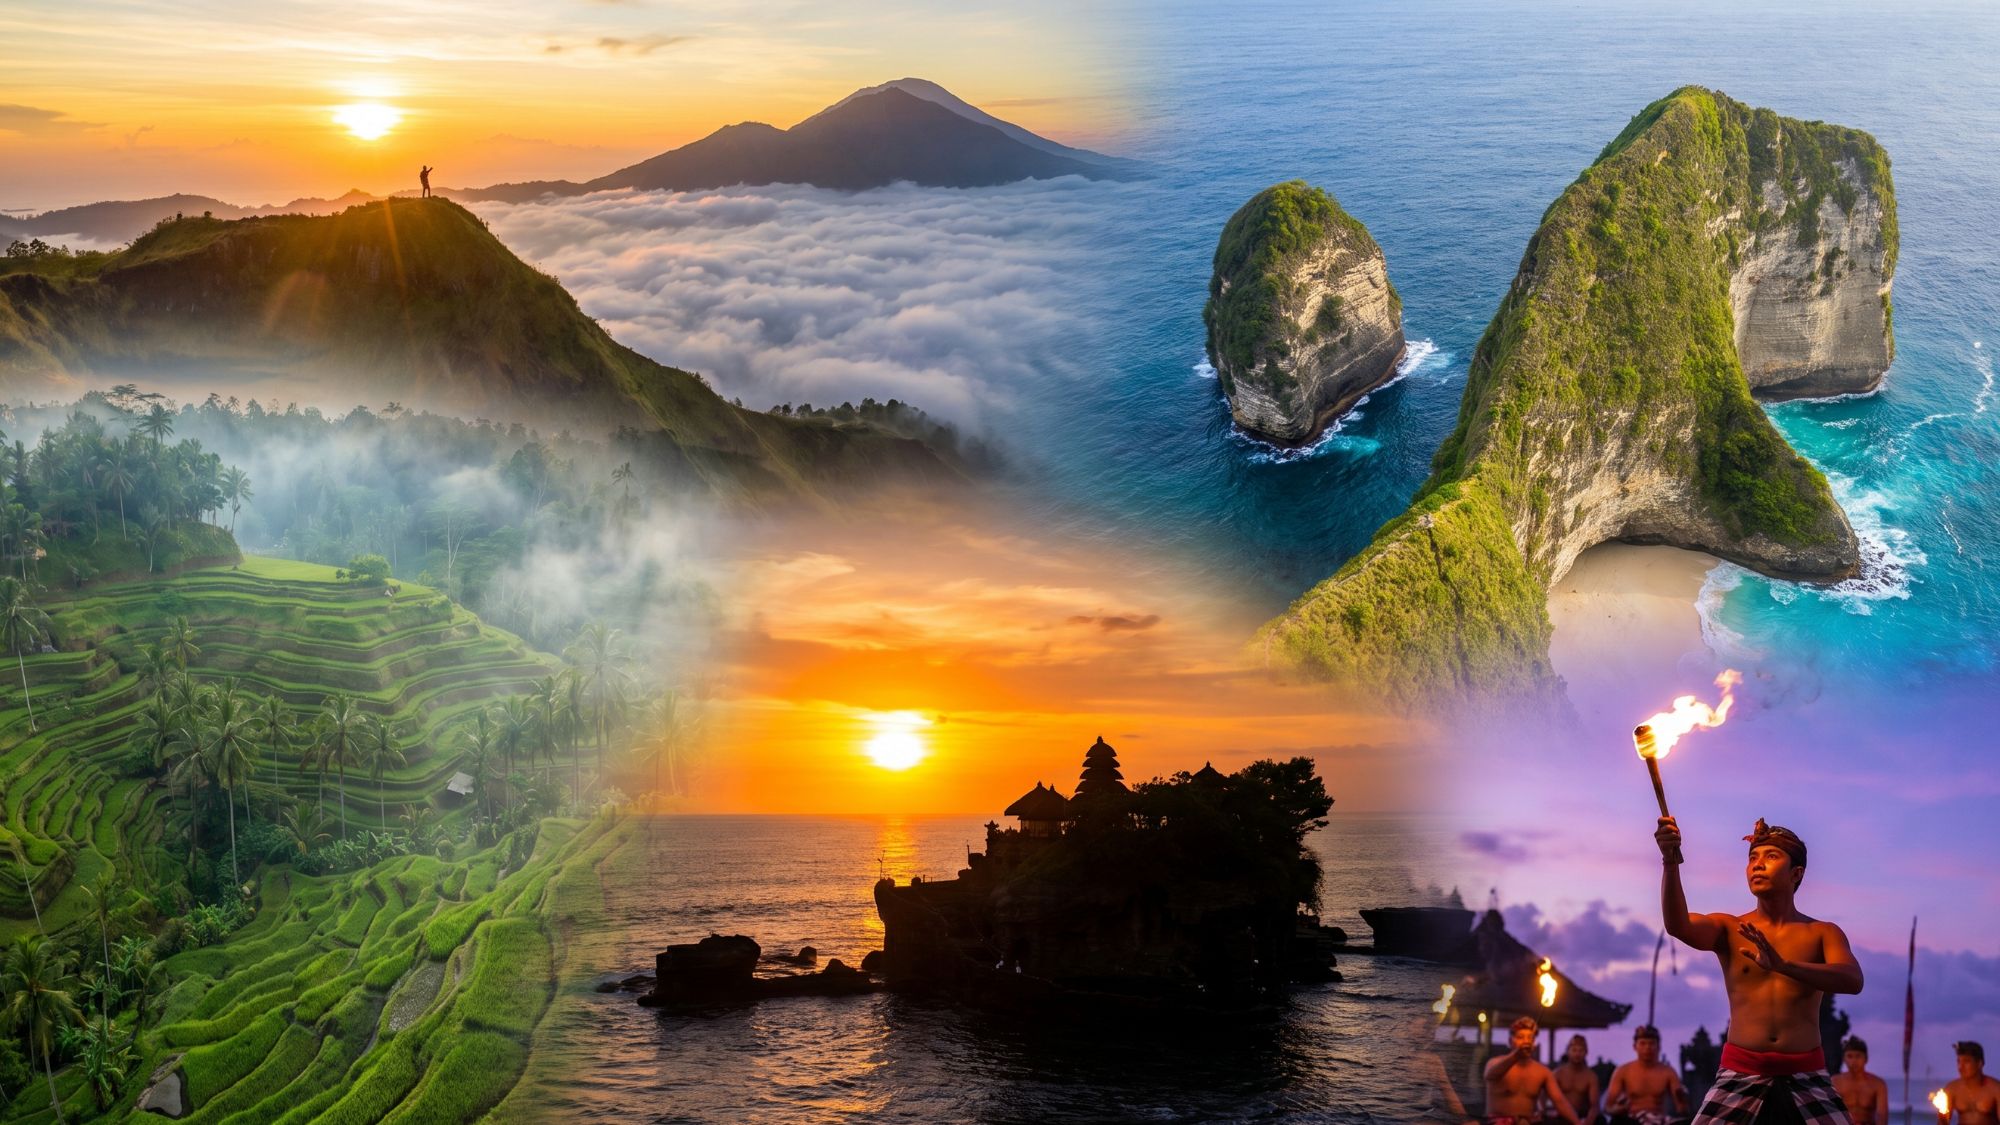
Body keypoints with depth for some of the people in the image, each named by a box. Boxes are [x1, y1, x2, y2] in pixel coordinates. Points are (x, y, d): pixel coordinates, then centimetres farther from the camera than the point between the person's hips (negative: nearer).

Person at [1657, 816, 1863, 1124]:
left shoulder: (1823, 933, 7)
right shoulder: (1729, 929, 7)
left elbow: (1852, 980, -14)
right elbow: (1678, 925, -15)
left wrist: (1784, 966, -31)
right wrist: (1671, 862, -32)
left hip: (1805, 1077, 0)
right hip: (1740, 1075, 0)